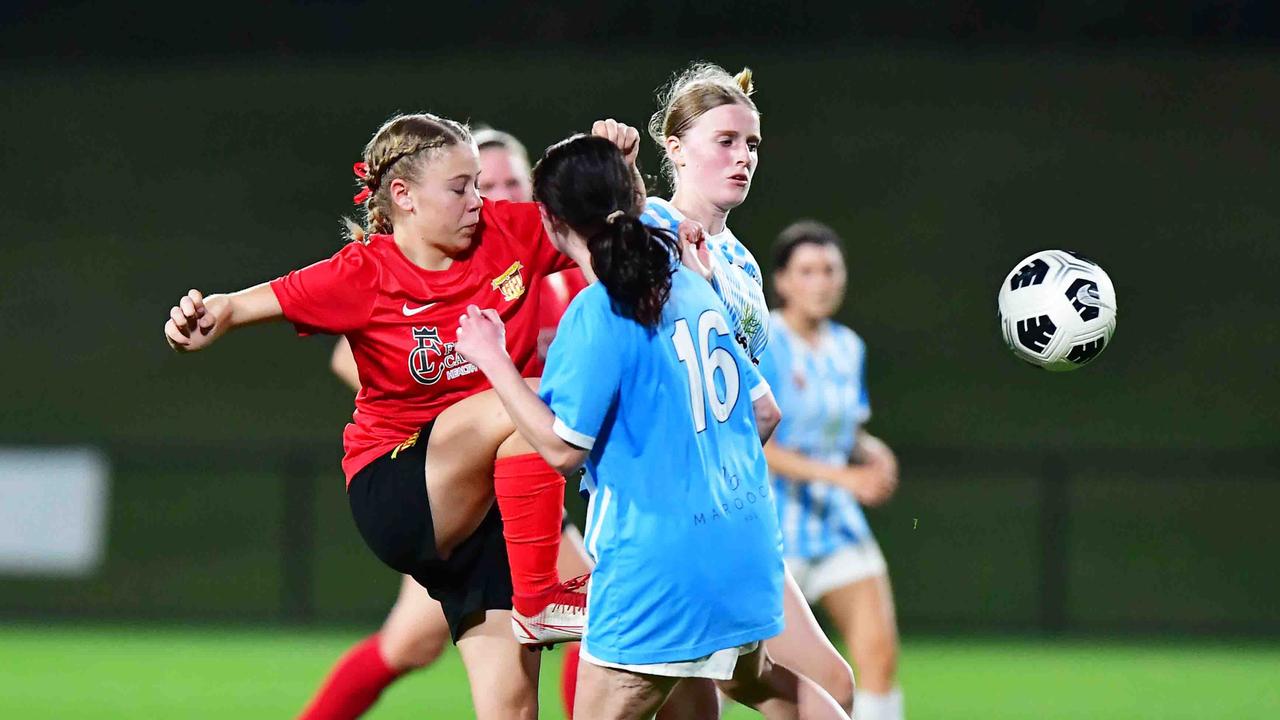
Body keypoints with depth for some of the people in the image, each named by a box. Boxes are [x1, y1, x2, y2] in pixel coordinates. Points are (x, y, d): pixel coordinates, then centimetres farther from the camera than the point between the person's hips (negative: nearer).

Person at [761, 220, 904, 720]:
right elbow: (757, 448, -18)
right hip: (773, 525, -6)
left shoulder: (848, 347, 9)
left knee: (880, 651, -7)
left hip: (837, 522, 6)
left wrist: (870, 451, -2)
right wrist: (846, 477, -24)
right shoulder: (763, 346, -12)